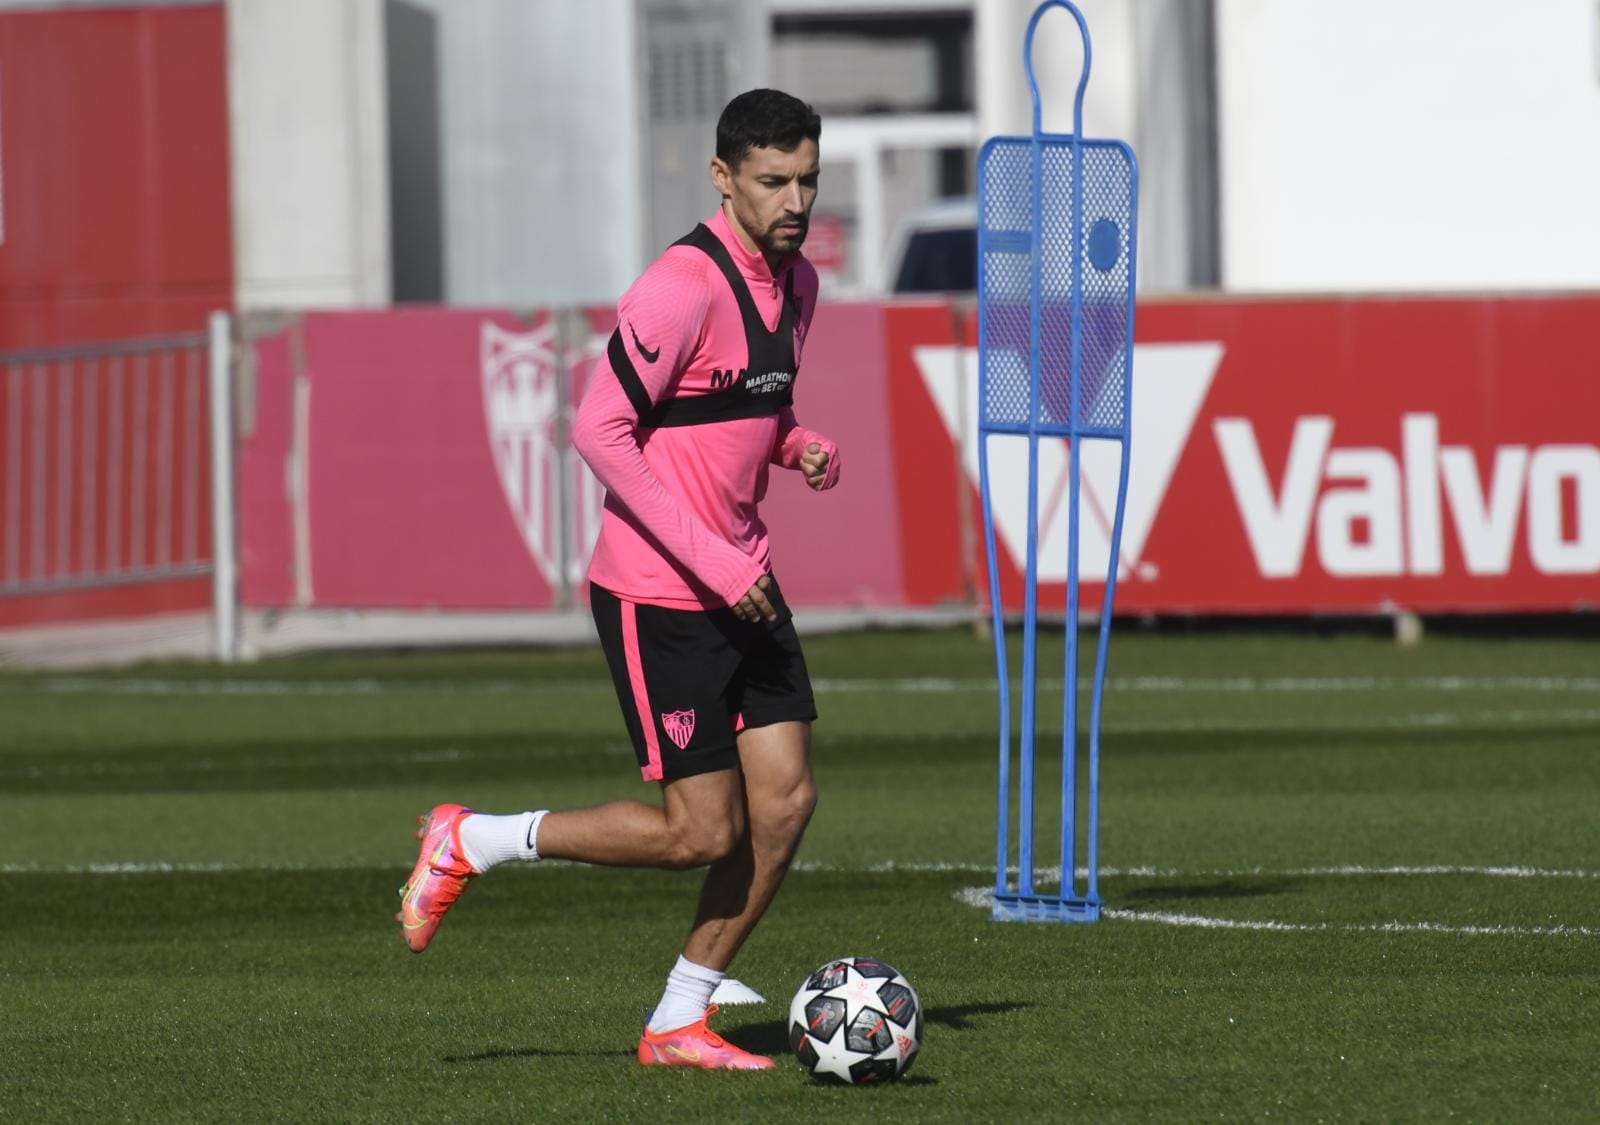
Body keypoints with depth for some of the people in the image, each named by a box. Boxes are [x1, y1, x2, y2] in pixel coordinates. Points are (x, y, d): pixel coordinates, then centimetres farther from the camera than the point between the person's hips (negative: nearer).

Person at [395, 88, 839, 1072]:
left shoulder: (796, 282, 9)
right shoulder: (685, 285, -19)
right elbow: (601, 430, -21)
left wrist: (802, 447, 2)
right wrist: (709, 558, -22)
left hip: (743, 583, 8)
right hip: (658, 595, -8)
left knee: (786, 801, 0)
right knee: (703, 831, -7)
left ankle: (679, 1024, 12)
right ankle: (472, 843, 10)